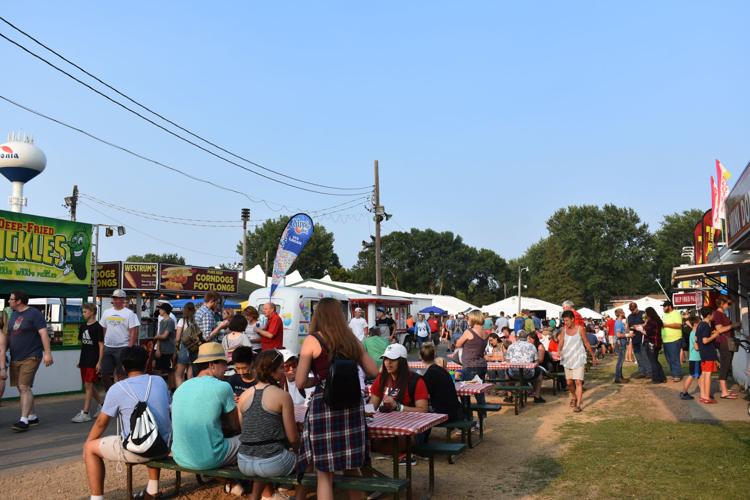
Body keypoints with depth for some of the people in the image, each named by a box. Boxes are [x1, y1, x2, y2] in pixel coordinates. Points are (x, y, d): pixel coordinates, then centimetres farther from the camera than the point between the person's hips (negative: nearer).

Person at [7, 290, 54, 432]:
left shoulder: (33, 313, -10)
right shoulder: (13, 314, 13)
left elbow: (43, 333, -15)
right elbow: (9, 334, 20)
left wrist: (47, 353, -21)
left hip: (30, 357, -8)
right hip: (15, 358, 8)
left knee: (24, 387, -12)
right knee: (21, 388, 11)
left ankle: (23, 420, -11)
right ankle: (32, 417, 21)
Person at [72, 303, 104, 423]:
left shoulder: (97, 327, -10)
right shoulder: (82, 327, 10)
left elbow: (101, 345, -10)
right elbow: (82, 344, 17)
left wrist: (99, 362, -14)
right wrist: (80, 359, 15)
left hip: (93, 361, -8)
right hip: (84, 360, 8)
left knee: (88, 385, -7)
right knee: (89, 386, 13)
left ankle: (85, 413, -4)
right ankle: (102, 405, 27)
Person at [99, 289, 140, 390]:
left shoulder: (129, 313, -6)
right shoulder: (106, 312, 10)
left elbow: (134, 331, -10)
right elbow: (102, 329, 15)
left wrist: (130, 348, -16)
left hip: (122, 348, -5)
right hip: (108, 347, 5)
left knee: (121, 375, 2)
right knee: (104, 374, 7)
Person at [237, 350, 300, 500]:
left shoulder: (244, 395, 6)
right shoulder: (282, 395, -9)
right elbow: (293, 438, -6)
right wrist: (297, 448, 15)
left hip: (244, 463, 6)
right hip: (272, 463, -6)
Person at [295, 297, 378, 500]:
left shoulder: (312, 341, -3)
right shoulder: (352, 340, 8)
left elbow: (300, 383, -5)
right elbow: (373, 372, 14)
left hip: (324, 407, -4)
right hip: (352, 405, 4)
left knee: (324, 473, 5)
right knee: (352, 468, 17)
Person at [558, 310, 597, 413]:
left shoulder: (580, 329, -6)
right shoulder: (563, 330, 1)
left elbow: (586, 343, 2)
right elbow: (560, 343, -2)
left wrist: (593, 356, 9)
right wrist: (558, 352, -22)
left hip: (579, 359, -3)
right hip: (567, 359, 4)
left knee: (578, 382, -11)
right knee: (569, 382, 10)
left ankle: (579, 404, -9)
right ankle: (574, 397, 36)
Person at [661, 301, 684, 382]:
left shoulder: (676, 313, -8)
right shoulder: (665, 315, 19)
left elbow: (678, 325, -20)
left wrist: (666, 325, -18)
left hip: (674, 340, -9)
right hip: (665, 341, 9)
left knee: (674, 359, -6)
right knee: (669, 359, 11)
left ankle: (677, 375, 0)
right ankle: (673, 374, 18)